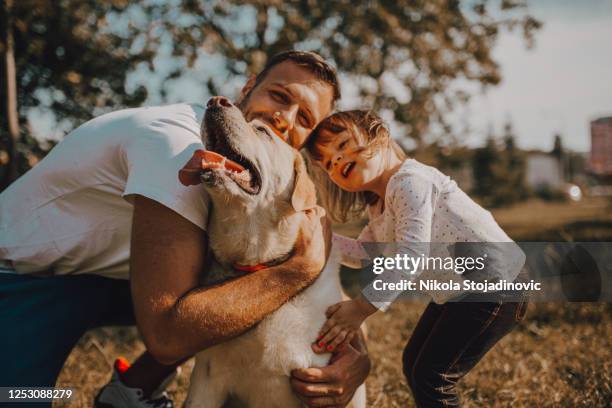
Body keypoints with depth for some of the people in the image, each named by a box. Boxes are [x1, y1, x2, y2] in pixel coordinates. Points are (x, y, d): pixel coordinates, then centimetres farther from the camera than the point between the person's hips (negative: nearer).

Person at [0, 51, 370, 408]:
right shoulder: (180, 143, -31)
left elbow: (324, 274, -2)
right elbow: (167, 333, -37)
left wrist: (356, 352, -20)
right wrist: (303, 267, -34)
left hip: (105, 274, 7)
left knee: (251, 295, -4)